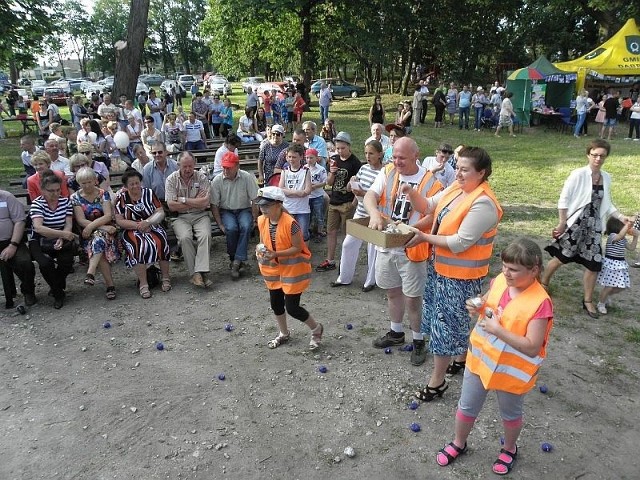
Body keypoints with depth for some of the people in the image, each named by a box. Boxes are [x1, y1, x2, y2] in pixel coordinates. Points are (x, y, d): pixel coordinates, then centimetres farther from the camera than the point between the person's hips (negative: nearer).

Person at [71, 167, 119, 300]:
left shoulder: (104, 193, 5)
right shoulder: (75, 197, 4)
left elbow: (108, 215, -6)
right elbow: (81, 221, -5)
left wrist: (92, 226, -20)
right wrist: (103, 227, -16)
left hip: (105, 228, 0)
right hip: (87, 233, 0)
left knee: (99, 236, -36)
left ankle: (90, 273, -41)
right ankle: (110, 285, -28)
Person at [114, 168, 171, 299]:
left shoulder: (149, 193, 8)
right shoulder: (121, 198, 7)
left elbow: (160, 213, 2)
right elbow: (119, 221, 0)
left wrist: (147, 222, -16)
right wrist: (138, 225, -14)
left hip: (152, 227, 1)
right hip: (131, 231, -1)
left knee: (161, 243, -31)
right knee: (138, 246, -34)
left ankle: (166, 277, -15)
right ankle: (143, 284, -27)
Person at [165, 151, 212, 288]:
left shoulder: (202, 178, 1)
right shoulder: (171, 179, 2)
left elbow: (205, 203, -11)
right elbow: (171, 206, -7)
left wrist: (183, 200, -9)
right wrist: (195, 202, -6)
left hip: (200, 215, 0)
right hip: (181, 217, 0)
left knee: (205, 235, -29)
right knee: (184, 237, -29)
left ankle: (201, 271, -29)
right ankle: (194, 273, -22)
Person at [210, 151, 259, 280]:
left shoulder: (247, 178, -9)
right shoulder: (217, 181, -8)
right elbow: (214, 205, -4)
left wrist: (254, 220, -8)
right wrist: (220, 225, -10)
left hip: (244, 210, 0)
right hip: (226, 211, 0)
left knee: (246, 227, -32)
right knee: (231, 228, -32)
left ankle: (237, 261, -26)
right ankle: (233, 258, -12)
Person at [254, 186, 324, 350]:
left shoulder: (290, 223, -26)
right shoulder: (262, 221, -6)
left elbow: (298, 247, -21)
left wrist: (276, 254, -30)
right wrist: (260, 249, -14)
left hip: (293, 270, -7)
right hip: (274, 270, 7)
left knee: (292, 307, -3)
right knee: (276, 304, 17)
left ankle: (316, 328, 24)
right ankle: (284, 334, 42)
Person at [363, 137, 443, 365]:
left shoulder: (430, 181, -13)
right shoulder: (387, 172, -2)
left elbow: (433, 215, -14)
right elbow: (370, 195, -11)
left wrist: (410, 229, -29)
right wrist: (374, 213, -32)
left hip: (411, 248, -4)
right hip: (386, 244, 5)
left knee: (413, 298, 5)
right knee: (392, 291, 20)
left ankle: (418, 340, 26)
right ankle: (396, 332, 41)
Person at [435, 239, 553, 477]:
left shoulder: (540, 303, -27)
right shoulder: (499, 281, -10)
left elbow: (532, 347, -27)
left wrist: (498, 330, -34)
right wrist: (476, 307, -14)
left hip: (511, 372, -5)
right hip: (480, 359, 5)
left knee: (510, 414, 24)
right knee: (467, 406, 22)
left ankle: (509, 449, 52)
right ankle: (458, 443, 46)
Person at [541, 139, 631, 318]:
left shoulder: (606, 178, 6)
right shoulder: (578, 174, -12)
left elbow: (606, 204, 15)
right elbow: (563, 200, -10)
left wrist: (621, 217, 2)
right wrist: (562, 223, -11)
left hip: (594, 226, 5)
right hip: (575, 223, -5)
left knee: (594, 264, 5)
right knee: (560, 258, 4)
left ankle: (588, 301, 21)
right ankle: (543, 284, 28)